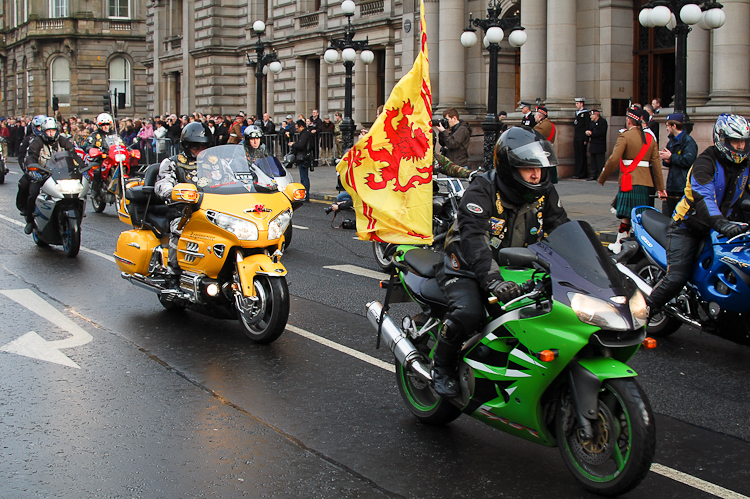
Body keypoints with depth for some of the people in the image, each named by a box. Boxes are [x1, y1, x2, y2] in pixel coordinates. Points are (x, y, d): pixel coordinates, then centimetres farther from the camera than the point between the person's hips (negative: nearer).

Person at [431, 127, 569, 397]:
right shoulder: (482, 190, -20)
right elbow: (473, 238, -33)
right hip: (468, 270, -5)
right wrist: (492, 279, -48)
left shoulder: (544, 193, 0)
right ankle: (441, 365, -6)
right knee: (468, 312, -33)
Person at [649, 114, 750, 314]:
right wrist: (720, 223, -51)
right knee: (677, 278, -15)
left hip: (716, 228, 7)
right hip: (687, 228, -7)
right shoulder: (706, 162, -19)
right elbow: (703, 196, -35)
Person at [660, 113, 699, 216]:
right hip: (671, 186, 9)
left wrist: (671, 157, -11)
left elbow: (688, 161, -19)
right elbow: (665, 160, 24)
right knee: (665, 217, 8)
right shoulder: (672, 141, 20)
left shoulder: (688, 141, -9)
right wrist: (666, 160, -1)